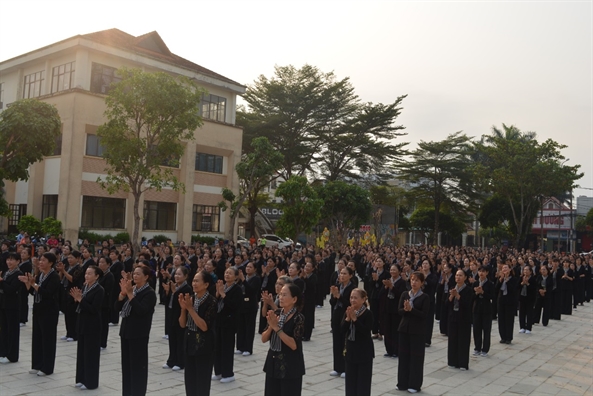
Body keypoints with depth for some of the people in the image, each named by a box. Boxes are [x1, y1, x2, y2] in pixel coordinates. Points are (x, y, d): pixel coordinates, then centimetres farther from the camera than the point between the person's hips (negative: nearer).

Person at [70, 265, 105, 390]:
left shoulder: (99, 290, -15)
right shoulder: (85, 287, 9)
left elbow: (94, 309, -22)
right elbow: (81, 306, 12)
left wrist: (80, 299, -22)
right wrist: (77, 298, -7)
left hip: (92, 325, -8)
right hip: (82, 322, 8)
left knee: (91, 352, 0)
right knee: (82, 351, 14)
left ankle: (91, 382, 10)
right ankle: (82, 378, 26)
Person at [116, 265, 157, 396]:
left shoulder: (149, 293, -11)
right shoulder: (131, 289, 10)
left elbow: (141, 310, -25)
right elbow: (118, 307, 5)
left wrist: (130, 294, -23)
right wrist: (123, 292, -11)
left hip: (139, 333, -7)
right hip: (126, 330, 8)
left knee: (138, 365, -1)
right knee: (126, 363, 14)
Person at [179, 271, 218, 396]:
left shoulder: (211, 302, -15)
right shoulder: (191, 299, 4)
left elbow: (204, 327, -21)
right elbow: (182, 324, 5)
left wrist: (190, 308, -23)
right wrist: (183, 308, -13)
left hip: (204, 346, -6)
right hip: (189, 343, 6)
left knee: (202, 382, 3)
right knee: (189, 381, 12)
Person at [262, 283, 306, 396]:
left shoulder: (298, 318, -14)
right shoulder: (276, 314, 3)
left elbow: (294, 345, -23)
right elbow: (264, 339, 2)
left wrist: (277, 328, -24)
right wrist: (271, 326, -17)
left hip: (290, 367, -6)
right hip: (273, 363, 6)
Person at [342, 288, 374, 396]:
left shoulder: (368, 314, -15)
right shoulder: (348, 312, 1)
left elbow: (366, 331, -23)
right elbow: (343, 330, -6)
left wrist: (354, 318, -26)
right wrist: (348, 318, -21)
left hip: (364, 351, -5)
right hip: (351, 349, 5)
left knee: (363, 379, 2)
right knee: (350, 378, 13)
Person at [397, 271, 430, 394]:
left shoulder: (425, 297, -6)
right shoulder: (404, 294, 5)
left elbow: (424, 315, -14)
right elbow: (400, 311, -2)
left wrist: (411, 309, -24)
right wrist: (405, 309, -23)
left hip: (417, 330, -4)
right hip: (404, 328, 4)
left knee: (416, 356, 2)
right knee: (403, 355, 9)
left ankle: (414, 384, 12)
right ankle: (403, 382, 20)